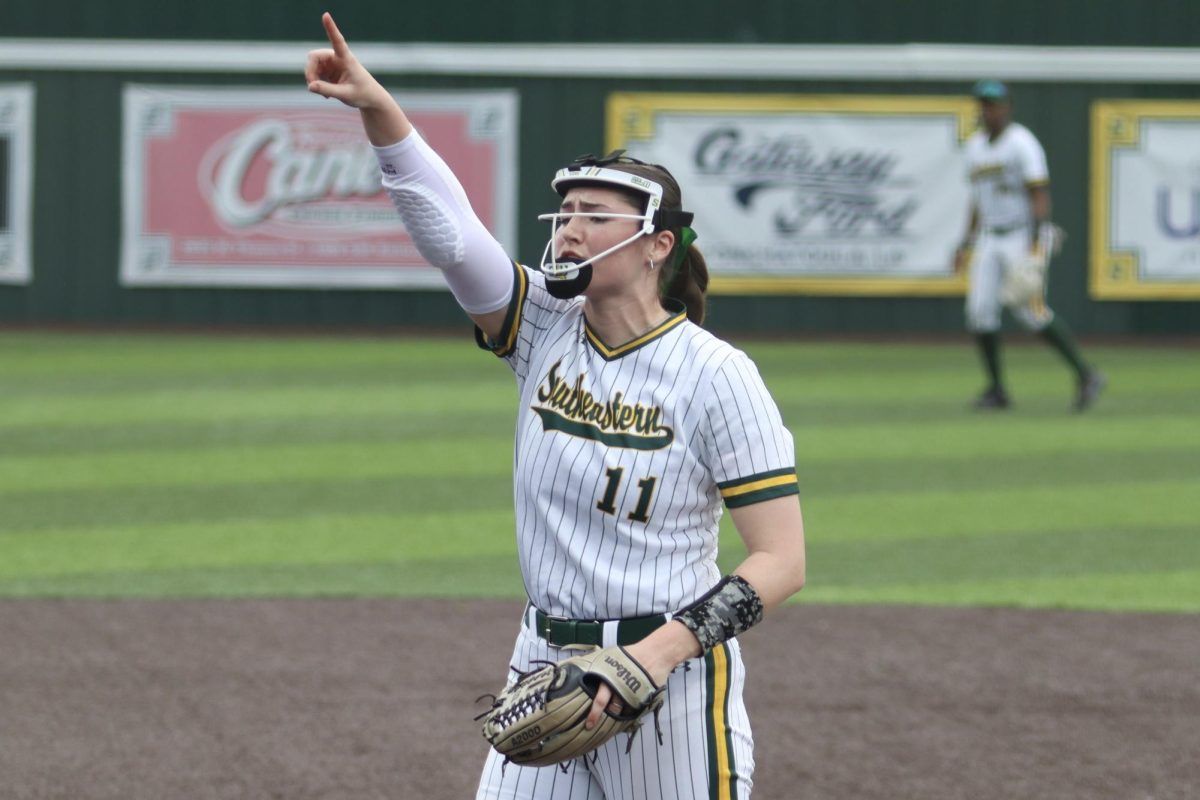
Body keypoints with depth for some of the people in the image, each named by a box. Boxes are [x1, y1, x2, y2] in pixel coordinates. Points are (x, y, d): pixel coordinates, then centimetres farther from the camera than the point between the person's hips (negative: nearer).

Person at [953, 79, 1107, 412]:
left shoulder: (1022, 143, -12)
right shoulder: (975, 145, 12)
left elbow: (1040, 197, -17)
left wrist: (1034, 247, -26)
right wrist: (967, 243, 18)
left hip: (1024, 236, -7)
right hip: (989, 240, 7)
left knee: (1030, 309, -15)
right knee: (980, 309, -3)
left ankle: (1085, 374, -6)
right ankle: (996, 389, 5)